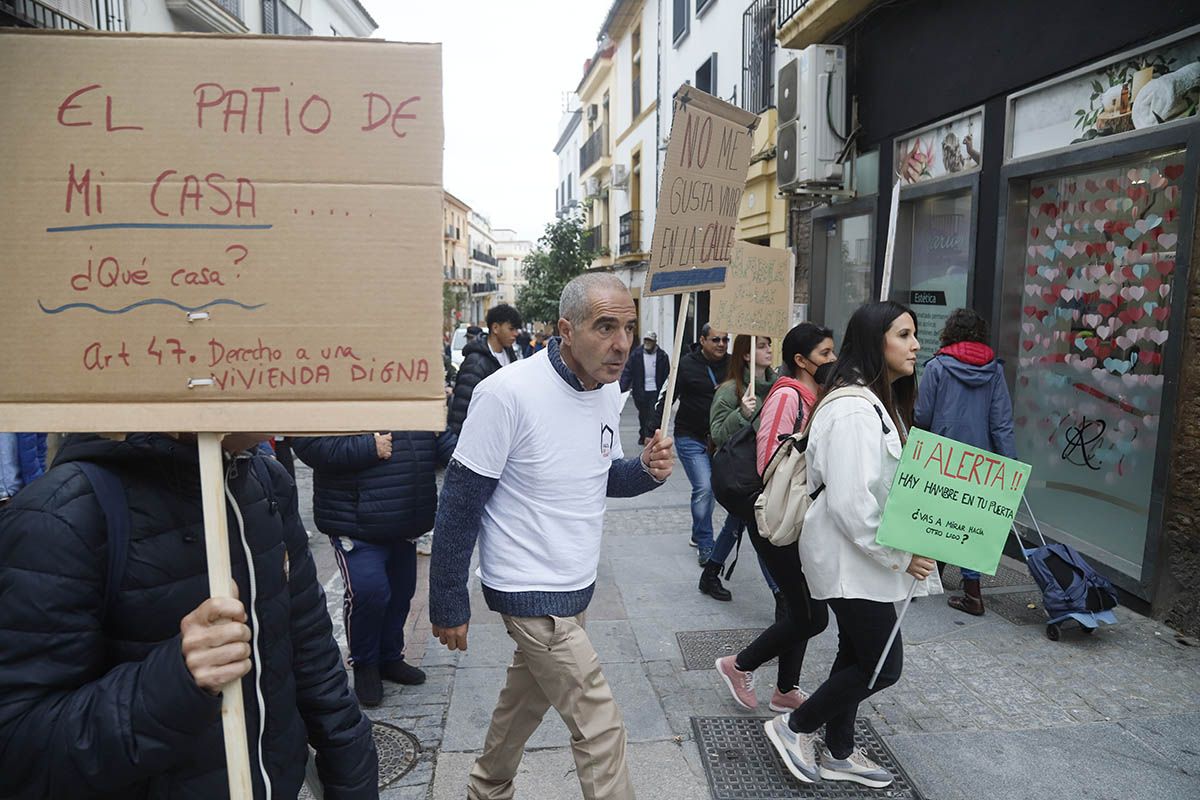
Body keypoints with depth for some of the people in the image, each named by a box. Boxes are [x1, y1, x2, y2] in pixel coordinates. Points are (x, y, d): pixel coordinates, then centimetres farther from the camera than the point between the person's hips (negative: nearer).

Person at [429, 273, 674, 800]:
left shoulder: (608, 391, -1)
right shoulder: (508, 393, -24)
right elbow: (459, 503, -18)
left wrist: (646, 470, -10)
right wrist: (448, 604, -12)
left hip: (575, 585, 8)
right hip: (531, 593, -8)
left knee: (526, 700, 26)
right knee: (600, 728, 0)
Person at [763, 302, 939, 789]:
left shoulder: (882, 402, 12)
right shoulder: (853, 409, -22)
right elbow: (851, 501, -26)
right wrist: (900, 555, -19)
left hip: (864, 556, 10)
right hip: (851, 557, -10)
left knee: (858, 654, 17)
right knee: (884, 665, -2)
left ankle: (838, 754, 33)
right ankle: (795, 727, 16)